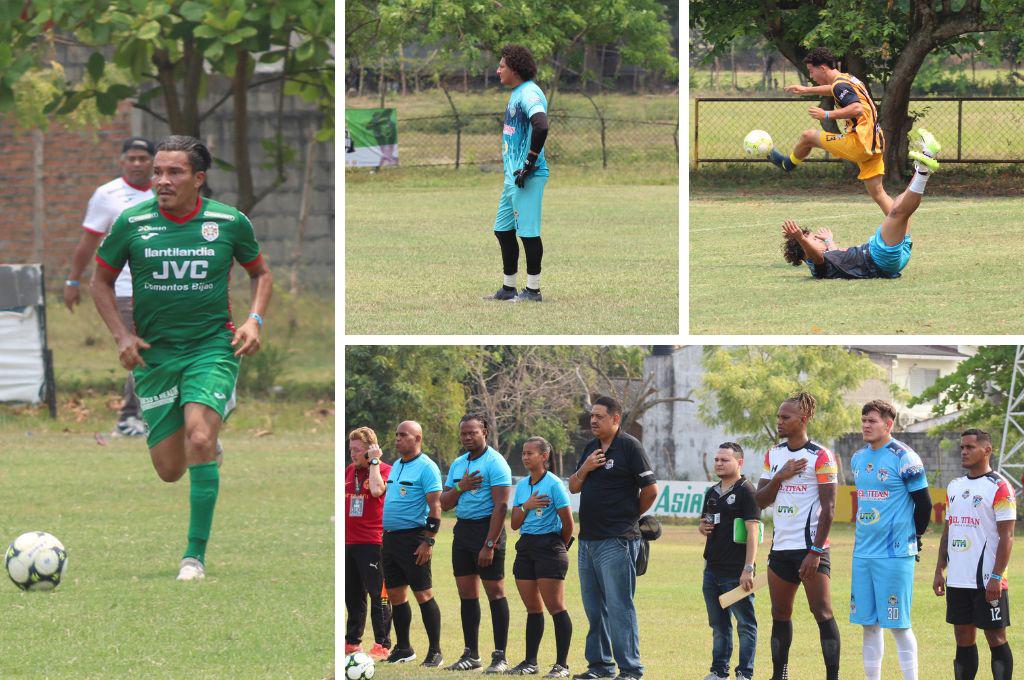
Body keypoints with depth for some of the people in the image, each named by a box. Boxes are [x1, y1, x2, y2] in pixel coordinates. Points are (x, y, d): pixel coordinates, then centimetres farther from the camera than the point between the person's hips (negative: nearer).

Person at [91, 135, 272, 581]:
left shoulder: (229, 223, -3)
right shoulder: (132, 224, -4)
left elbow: (260, 273, 15)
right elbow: (101, 281, 10)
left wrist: (254, 320, -2)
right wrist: (121, 335, -3)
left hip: (212, 347, -2)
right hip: (153, 355, 2)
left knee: (199, 442, -25)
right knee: (169, 469, 2)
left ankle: (196, 555, -15)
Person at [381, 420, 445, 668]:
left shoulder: (426, 468, -10)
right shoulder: (396, 466, 15)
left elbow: (435, 507, -15)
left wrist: (428, 541, -20)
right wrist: (385, 538, 18)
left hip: (413, 538, -8)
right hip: (390, 536, 8)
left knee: (423, 594, -6)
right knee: (395, 595, 10)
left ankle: (435, 652, -2)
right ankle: (403, 649, 20)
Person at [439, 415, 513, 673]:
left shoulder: (495, 463, -10)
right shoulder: (458, 464, 14)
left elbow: (501, 506, -16)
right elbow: (445, 504, 14)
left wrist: (489, 545, -21)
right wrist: (460, 487, -7)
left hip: (487, 527, -8)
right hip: (462, 530, 8)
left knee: (495, 591, -6)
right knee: (467, 593, 9)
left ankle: (500, 657, -5)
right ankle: (471, 654, 15)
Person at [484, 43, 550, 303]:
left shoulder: (529, 94, -15)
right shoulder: (516, 94, 18)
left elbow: (541, 126, -30)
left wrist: (530, 163, -25)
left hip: (528, 176, -11)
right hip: (513, 175, 11)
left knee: (528, 231, -6)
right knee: (503, 230, 14)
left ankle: (533, 290, 0)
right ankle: (508, 288, 21)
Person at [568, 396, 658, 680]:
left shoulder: (629, 446, -8)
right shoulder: (591, 448, 16)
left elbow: (650, 489, -10)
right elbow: (573, 487, 18)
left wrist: (630, 515, 3)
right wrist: (584, 469, -2)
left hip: (617, 540, -8)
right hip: (588, 539, 8)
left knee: (619, 606, -10)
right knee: (593, 607, 12)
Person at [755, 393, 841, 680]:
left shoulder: (821, 457, -9)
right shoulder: (774, 454, 12)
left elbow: (828, 508, -11)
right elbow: (761, 500, 10)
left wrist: (815, 552, -17)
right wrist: (780, 476, -8)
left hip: (810, 546, -7)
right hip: (781, 546, 7)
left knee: (822, 613, -10)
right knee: (780, 614, 9)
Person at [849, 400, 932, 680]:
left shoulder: (903, 458, -10)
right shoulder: (858, 459, 12)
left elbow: (924, 503, -5)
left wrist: (913, 538, 5)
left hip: (895, 554, -7)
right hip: (863, 552, 7)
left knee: (899, 624, -6)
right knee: (868, 623, 9)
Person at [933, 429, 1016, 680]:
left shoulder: (999, 487, -8)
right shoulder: (955, 487, 14)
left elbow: (1006, 537, -12)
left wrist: (996, 577, -18)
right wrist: (939, 571, 14)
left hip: (987, 581, -7)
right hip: (957, 581, 7)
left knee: (996, 638, -3)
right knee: (963, 638, 9)